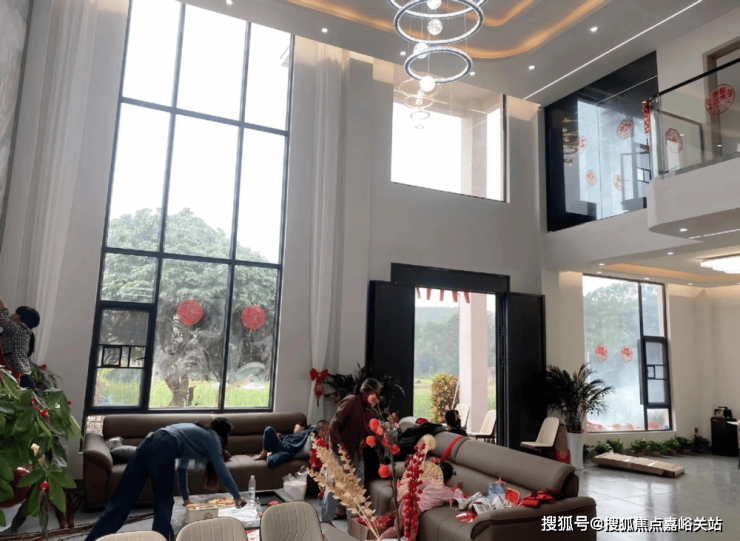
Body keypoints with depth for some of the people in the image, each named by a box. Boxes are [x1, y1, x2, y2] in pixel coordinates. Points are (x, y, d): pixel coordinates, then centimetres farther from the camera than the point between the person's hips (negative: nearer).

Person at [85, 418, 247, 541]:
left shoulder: (196, 432, 35)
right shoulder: (213, 438, 15)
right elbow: (221, 470, 11)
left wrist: (186, 497, 48)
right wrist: (237, 496, 23)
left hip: (147, 444, 7)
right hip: (162, 450, -7)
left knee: (120, 502, 5)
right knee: (163, 505, 8)